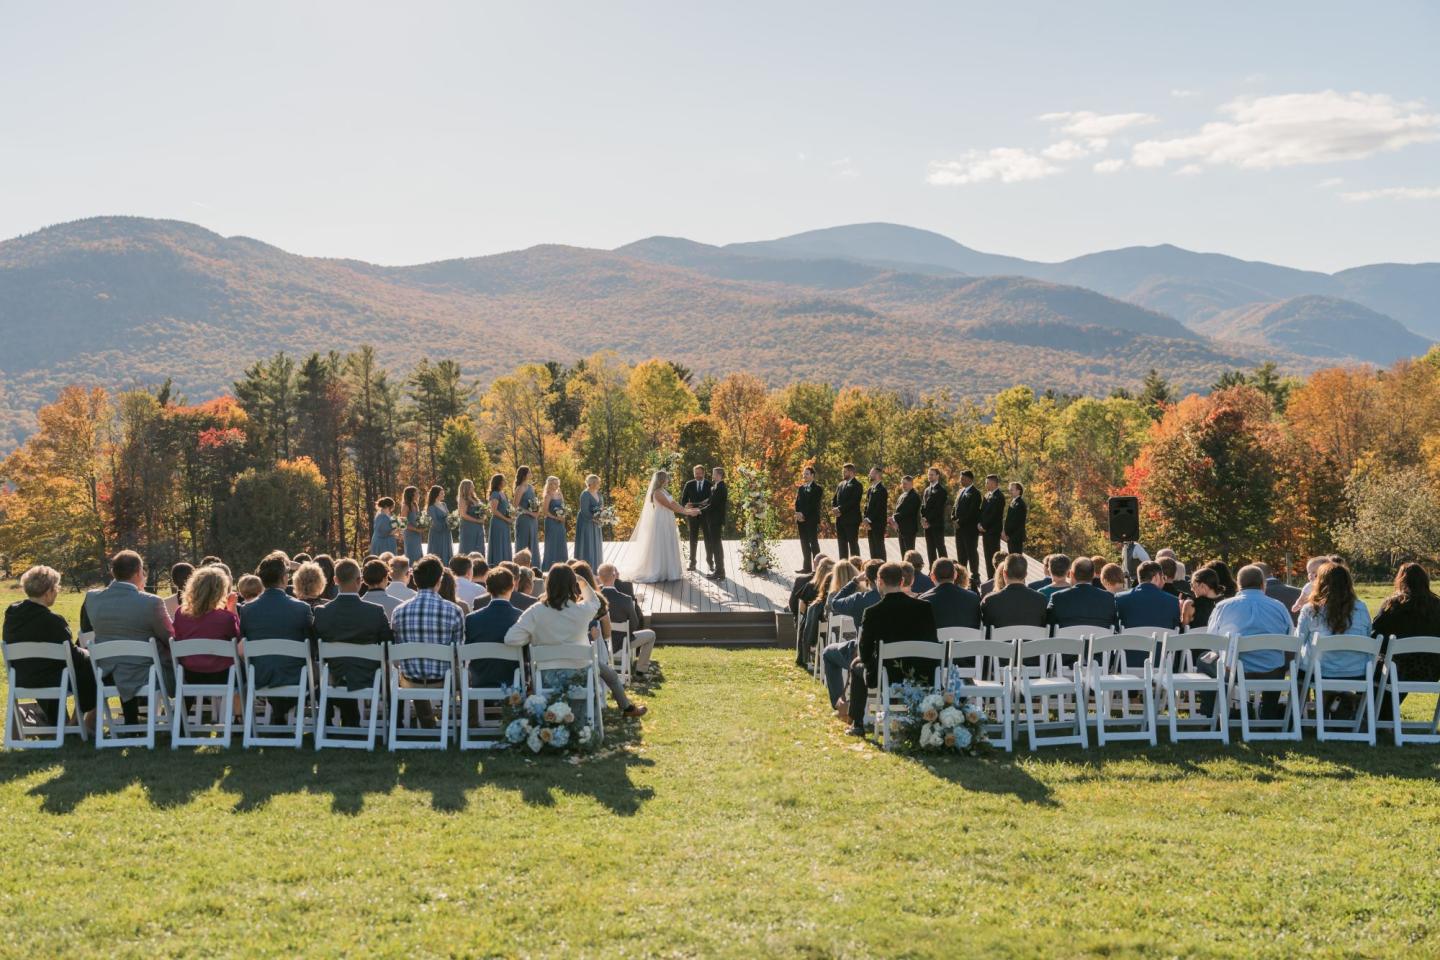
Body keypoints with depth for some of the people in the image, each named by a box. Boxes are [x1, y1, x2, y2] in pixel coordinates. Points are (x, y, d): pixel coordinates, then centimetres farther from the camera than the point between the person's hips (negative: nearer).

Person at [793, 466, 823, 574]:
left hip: (812, 520, -6)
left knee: (814, 543, -5)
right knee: (804, 544, 7)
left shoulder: (817, 488, -4)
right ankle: (806, 567, 10)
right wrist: (798, 514, -5)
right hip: (801, 520, 6)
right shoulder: (801, 488, 15)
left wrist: (804, 515, -15)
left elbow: (814, 504, -12)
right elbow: (797, 503, 12)